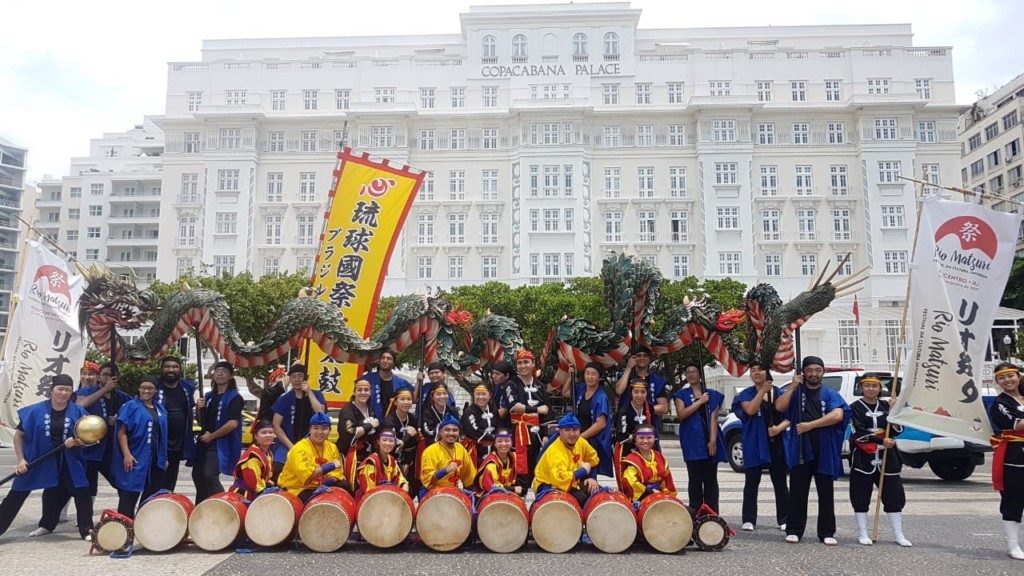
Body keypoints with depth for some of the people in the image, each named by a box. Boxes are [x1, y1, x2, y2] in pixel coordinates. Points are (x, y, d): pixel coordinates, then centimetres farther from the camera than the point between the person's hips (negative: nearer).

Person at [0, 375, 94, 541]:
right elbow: (19, 434, 0)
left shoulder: (78, 412, -7)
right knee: (16, 495, 7)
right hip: (37, 460, 0)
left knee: (82, 492, -4)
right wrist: (21, 460, -6)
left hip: (68, 462, 0)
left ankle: (87, 530, 8)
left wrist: (76, 442, -24)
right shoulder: (36, 411, -8)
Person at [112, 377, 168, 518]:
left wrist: (164, 458, 16)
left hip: (155, 461, 6)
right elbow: (121, 432, -10)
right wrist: (127, 455, -18)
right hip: (135, 458, -6)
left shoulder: (161, 410, 13)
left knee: (151, 495, 11)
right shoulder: (131, 406, -4)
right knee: (129, 495, -4)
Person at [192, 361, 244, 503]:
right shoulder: (209, 396, 13)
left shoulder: (234, 398, -10)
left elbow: (233, 423, -21)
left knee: (210, 476, -19)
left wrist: (212, 436, -14)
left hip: (221, 444, -8)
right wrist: (199, 409, -2)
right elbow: (202, 422, 18)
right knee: (197, 475, 13)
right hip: (204, 443, 8)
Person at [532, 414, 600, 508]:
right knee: (580, 497, -29)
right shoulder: (555, 452, -32)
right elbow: (560, 479, -46)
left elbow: (593, 458, 12)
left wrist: (592, 477, -6)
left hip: (571, 482, 8)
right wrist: (583, 470, -30)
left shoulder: (580, 442, -6)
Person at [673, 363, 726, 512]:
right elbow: (681, 414, -9)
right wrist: (700, 401, -11)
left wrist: (713, 441, -11)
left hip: (709, 441, 1)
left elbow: (713, 418, 0)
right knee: (695, 479, 2)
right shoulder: (682, 394, 7)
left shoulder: (712, 395, 10)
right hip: (692, 442, -1)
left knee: (711, 479, 4)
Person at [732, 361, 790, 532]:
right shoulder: (746, 394, 3)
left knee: (780, 483, 7)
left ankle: (784, 519, 16)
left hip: (777, 443, 2)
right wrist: (762, 390, -17)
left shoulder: (779, 393, 8)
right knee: (751, 483, 2)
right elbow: (750, 410, -17)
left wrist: (779, 428, -14)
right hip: (754, 443, -2)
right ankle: (749, 520, 7)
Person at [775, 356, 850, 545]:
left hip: (825, 451, 0)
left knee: (826, 493, 6)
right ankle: (794, 530, 9)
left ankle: (827, 533, 14)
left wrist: (810, 425, -14)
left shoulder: (830, 394, 7)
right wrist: (792, 386, -11)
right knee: (797, 492, 3)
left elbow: (837, 415, -11)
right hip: (800, 450, 0)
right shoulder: (796, 392, 8)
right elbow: (779, 407, -9)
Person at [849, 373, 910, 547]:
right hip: (863, 458, -3)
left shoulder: (886, 406, 9)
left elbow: (898, 430, 4)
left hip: (886, 457, 3)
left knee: (894, 495, 4)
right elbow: (859, 433, -12)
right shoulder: (855, 407, -3)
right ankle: (863, 534, 13)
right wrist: (881, 441, -21)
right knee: (861, 497, 2)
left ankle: (898, 535, 14)